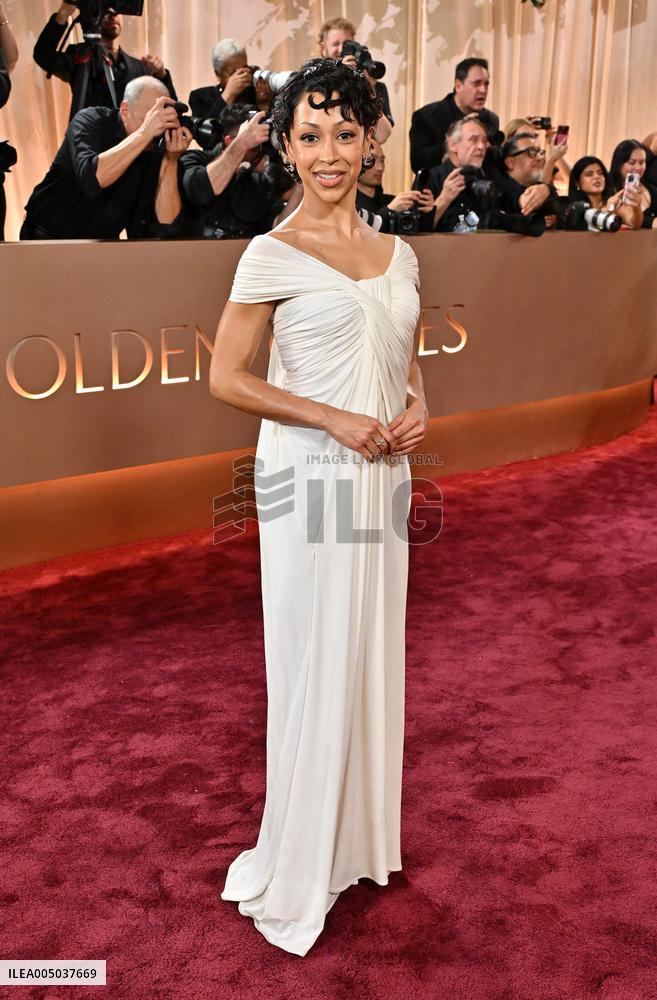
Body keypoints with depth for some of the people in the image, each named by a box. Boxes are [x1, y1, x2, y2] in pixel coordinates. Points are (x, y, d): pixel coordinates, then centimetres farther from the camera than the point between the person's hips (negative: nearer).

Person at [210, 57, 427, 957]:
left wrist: (416, 411, -1)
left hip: (382, 476, 6)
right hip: (309, 477, -6)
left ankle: (362, 837, 35)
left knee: (374, 656, 14)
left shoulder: (397, 254, 11)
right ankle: (299, 871, 22)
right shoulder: (272, 256, -7)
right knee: (317, 669, 2)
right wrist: (335, 421, -15)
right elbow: (226, 378, -9)